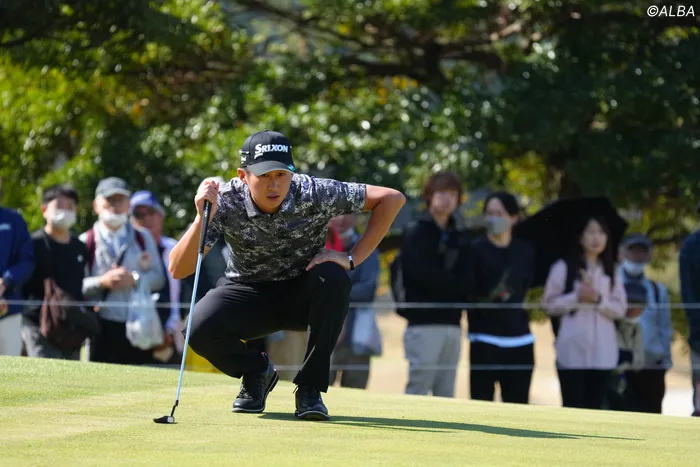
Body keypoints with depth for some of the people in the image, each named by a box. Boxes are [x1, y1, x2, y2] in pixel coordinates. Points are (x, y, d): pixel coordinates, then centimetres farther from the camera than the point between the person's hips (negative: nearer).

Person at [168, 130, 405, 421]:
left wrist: (352, 259, -22)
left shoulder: (314, 194, -25)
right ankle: (256, 371, 8)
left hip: (303, 296, 0)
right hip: (249, 294, 0)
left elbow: (392, 199, -18)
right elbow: (177, 270, -26)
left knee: (333, 279, -34)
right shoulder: (226, 202, -22)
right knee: (201, 330, -28)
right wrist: (202, 219, -41)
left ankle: (310, 388, -16)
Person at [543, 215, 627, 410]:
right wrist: (576, 298, -15)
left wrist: (598, 299, -12)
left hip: (603, 352, 4)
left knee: (595, 407, 7)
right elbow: (550, 304, -2)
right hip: (572, 351, -4)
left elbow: (620, 308, 5)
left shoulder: (611, 272, 11)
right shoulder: (564, 267, 0)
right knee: (573, 407, -4)